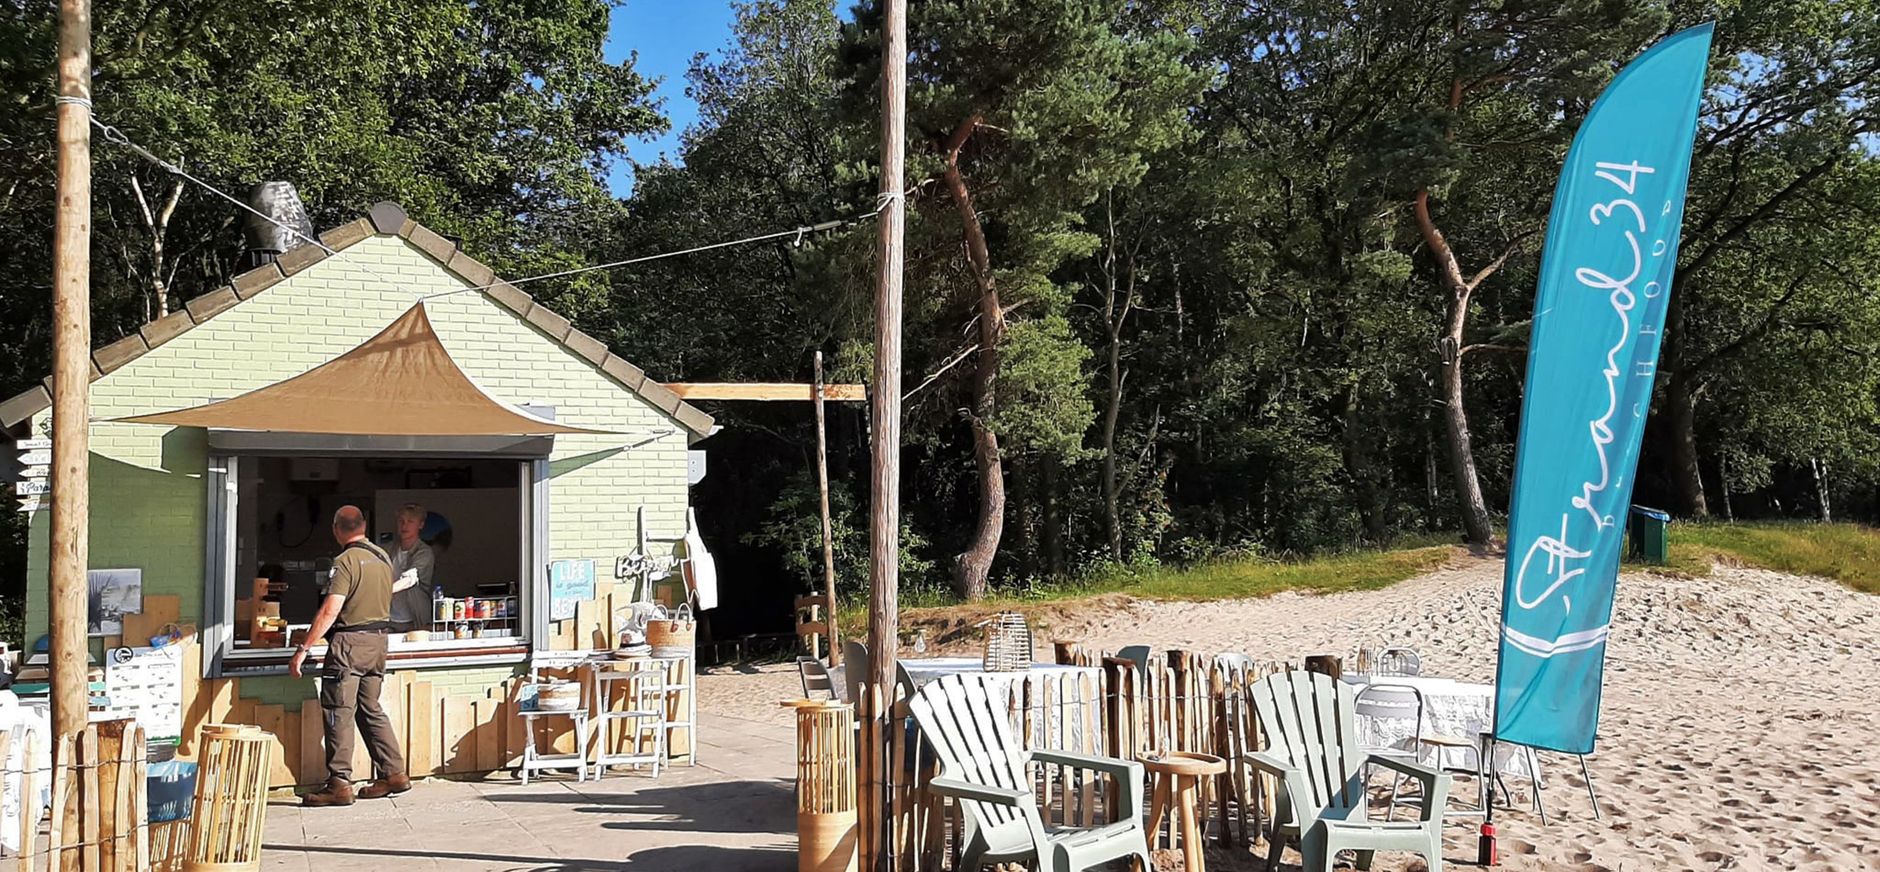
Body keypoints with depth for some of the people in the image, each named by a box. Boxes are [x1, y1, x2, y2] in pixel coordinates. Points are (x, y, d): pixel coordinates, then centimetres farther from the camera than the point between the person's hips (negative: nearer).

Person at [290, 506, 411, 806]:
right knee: (371, 709, 16)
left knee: (339, 713, -3)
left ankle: (339, 785, -1)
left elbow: (330, 611, -21)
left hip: (349, 641, -8)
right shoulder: (383, 557, 9)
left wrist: (303, 648, -20)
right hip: (378, 640, 8)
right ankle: (394, 773, 16)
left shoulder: (346, 561, -15)